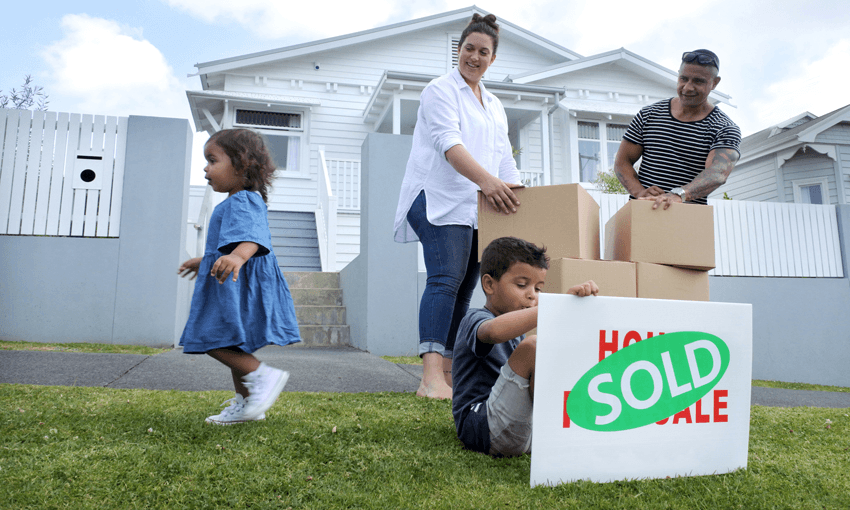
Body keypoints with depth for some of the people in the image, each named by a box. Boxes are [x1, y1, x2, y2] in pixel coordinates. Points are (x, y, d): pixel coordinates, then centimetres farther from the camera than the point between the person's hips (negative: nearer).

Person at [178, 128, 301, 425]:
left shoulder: (242, 202, -16)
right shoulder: (237, 203, 20)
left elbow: (251, 235, -37)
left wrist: (238, 256, -57)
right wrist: (204, 260, 48)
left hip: (239, 287, -11)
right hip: (234, 285, 11)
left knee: (213, 338, -15)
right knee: (232, 344, 16)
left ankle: (262, 376, -17)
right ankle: (245, 403, 25)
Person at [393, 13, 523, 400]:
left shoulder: (494, 107, 26)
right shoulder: (441, 90, 2)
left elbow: (505, 161, 23)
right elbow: (449, 143, -16)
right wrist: (486, 180, -31)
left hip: (480, 207, 8)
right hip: (441, 201, -7)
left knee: (464, 287, 3)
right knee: (445, 279, -21)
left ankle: (447, 373, 7)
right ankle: (430, 378, -28)